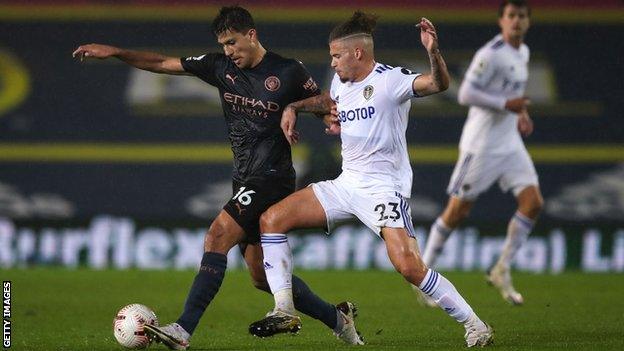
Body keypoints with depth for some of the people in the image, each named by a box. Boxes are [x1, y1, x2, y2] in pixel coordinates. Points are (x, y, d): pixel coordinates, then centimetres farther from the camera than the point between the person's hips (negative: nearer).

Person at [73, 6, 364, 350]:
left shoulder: (289, 72, -8)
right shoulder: (221, 66, 6)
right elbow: (164, 63, 8)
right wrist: (115, 52, 1)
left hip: (272, 178, -7)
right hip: (245, 180, 7)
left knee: (217, 237, -21)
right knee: (262, 276, 9)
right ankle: (337, 318, 24)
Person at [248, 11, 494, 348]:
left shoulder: (391, 80, -13)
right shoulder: (341, 81, 10)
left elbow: (439, 83, -30)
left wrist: (433, 52, -47)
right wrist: (293, 107, 24)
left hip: (384, 187, -8)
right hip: (347, 183, 8)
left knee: (408, 265, -25)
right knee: (271, 219, -1)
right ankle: (284, 311, 3)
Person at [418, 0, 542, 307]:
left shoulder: (523, 53, 11)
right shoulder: (490, 54, -17)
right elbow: (465, 94, -20)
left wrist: (521, 113, 12)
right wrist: (507, 105, -21)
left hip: (510, 142, 8)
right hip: (481, 144, -8)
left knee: (533, 201, -5)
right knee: (458, 209, -2)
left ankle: (502, 271, 5)